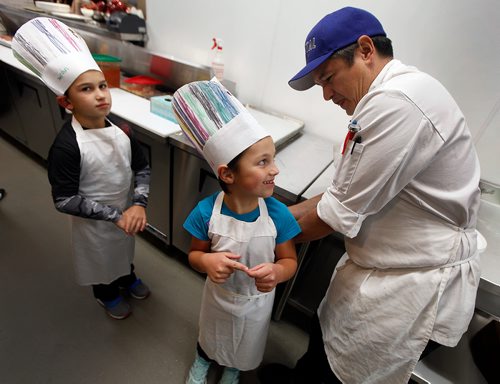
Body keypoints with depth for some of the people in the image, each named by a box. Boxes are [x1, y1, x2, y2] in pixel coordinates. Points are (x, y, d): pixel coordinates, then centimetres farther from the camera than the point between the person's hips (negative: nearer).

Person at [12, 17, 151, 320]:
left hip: (126, 211, 4)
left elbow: (142, 168, -5)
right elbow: (64, 200, -23)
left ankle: (127, 279, 61)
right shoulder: (66, 145, -27)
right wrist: (115, 215, -25)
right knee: (100, 258, 24)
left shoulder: (120, 129, -13)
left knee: (124, 249, 30)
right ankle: (106, 295, 54)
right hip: (92, 222, -4)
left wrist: (138, 205, -19)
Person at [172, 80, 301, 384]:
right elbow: (195, 254, -12)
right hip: (218, 295, 0)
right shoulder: (206, 212, -29)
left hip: (257, 301, 1)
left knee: (246, 346, 33)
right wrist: (207, 261, -35)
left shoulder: (278, 214, -30)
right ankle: (203, 359, 72)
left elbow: (290, 260, -15)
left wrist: (277, 272, -38)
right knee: (210, 335, 35)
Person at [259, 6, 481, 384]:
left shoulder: (396, 102, -26)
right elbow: (349, 194, 6)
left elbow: (339, 214, -23)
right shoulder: (385, 98, 7)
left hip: (415, 282, -9)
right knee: (325, 334, 26)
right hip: (377, 262, 9)